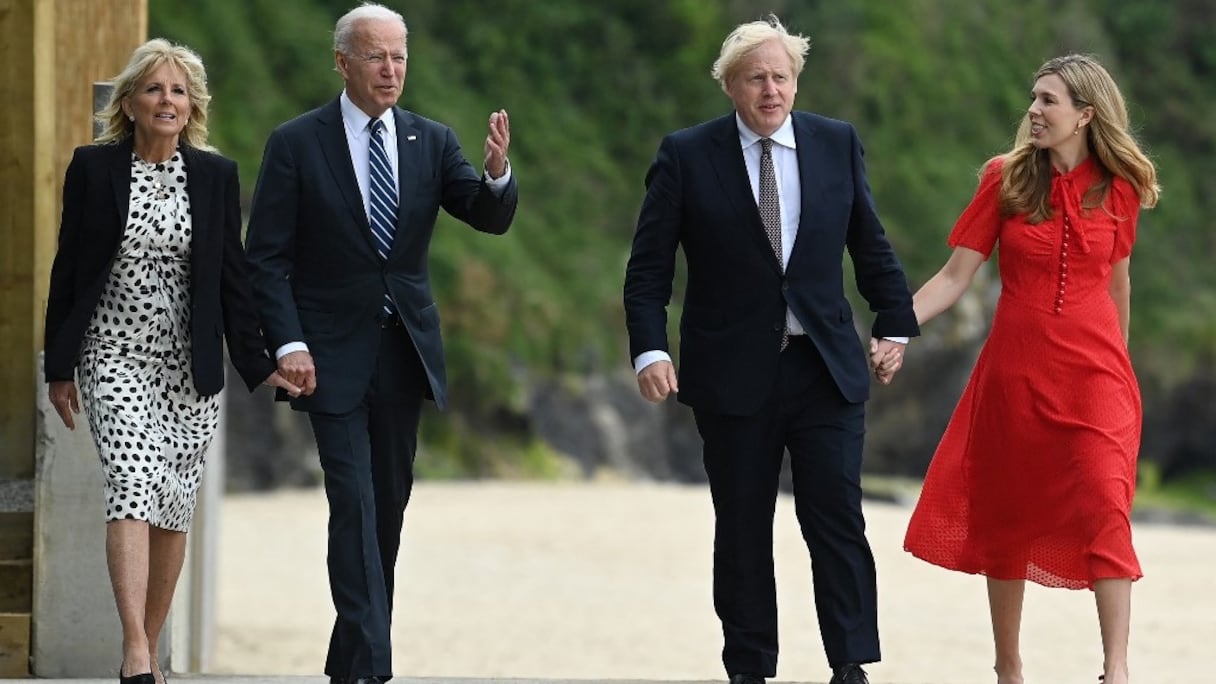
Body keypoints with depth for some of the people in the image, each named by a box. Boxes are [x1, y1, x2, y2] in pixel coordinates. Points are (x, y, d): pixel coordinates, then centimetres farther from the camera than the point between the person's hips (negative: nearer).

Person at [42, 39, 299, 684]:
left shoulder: (216, 175, 4)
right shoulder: (93, 168, -1)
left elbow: (232, 274, 7)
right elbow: (68, 268, 3)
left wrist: (254, 362, 2)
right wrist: (59, 367, 2)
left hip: (190, 364, 3)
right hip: (115, 356, -3)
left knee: (173, 509, 6)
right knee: (134, 484, -20)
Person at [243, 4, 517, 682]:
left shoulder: (432, 141, 6)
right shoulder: (297, 144, -5)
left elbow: (491, 218, -4)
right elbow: (268, 257, -5)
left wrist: (496, 172, -25)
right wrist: (289, 344, -15)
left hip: (406, 347, 4)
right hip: (333, 353, -4)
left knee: (390, 506, 10)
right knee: (355, 505, -12)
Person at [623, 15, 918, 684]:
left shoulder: (837, 144, 5)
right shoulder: (686, 155, -2)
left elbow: (869, 245, 15)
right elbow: (648, 267, -3)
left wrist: (895, 322, 15)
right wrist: (649, 350, -13)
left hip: (826, 369, 1)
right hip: (733, 373, -1)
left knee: (838, 521, -5)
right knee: (741, 532, 5)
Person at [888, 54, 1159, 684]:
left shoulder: (1118, 188, 2)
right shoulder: (1007, 179, 0)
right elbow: (955, 276, -2)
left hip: (1093, 372, -1)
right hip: (1016, 369, 1)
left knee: (1104, 509, -16)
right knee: (1007, 517, 8)